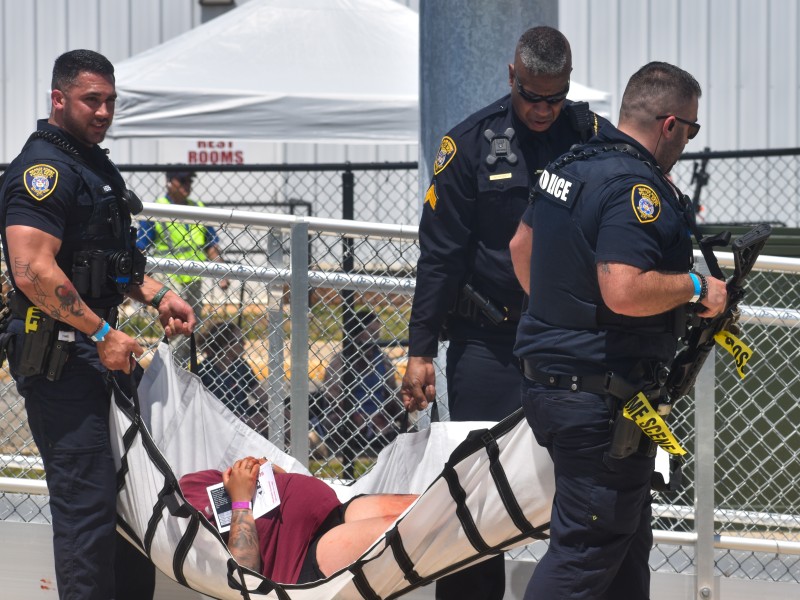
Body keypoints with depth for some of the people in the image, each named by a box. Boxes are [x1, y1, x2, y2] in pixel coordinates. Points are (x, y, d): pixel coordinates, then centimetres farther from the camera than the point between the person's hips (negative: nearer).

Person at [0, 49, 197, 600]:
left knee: (124, 491, 14)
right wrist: (103, 334, -21)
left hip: (100, 350, 10)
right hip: (61, 357, -10)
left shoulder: (97, 165, 18)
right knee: (86, 498, -11)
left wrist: (158, 296, 14)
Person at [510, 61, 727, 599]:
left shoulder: (568, 166, 11)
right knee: (588, 551, -6)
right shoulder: (637, 186, -20)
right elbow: (623, 291, -31)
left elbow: (521, 245, 25)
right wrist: (696, 287, -16)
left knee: (628, 539, 20)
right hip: (604, 400, -10)